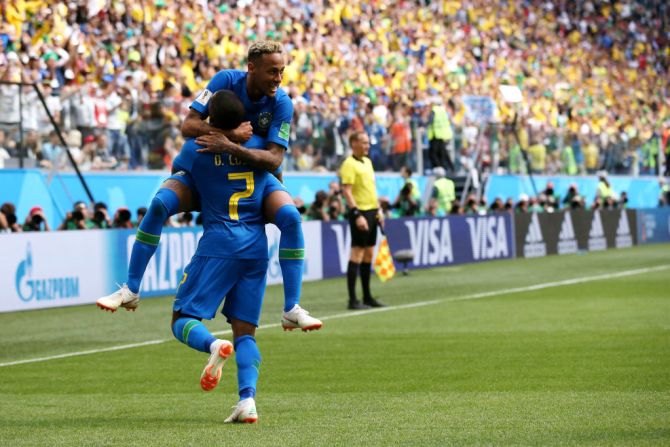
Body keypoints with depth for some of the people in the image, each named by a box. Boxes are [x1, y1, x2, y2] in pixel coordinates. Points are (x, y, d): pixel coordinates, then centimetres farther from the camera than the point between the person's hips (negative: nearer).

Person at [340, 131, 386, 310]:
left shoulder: (367, 161, 16)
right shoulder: (349, 164, -11)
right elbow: (347, 191, -17)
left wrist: (378, 210, 19)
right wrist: (357, 215, -23)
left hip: (371, 212, 9)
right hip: (360, 213, -9)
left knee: (368, 254, 10)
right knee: (357, 253, -8)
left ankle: (367, 297, 16)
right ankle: (353, 300, -8)